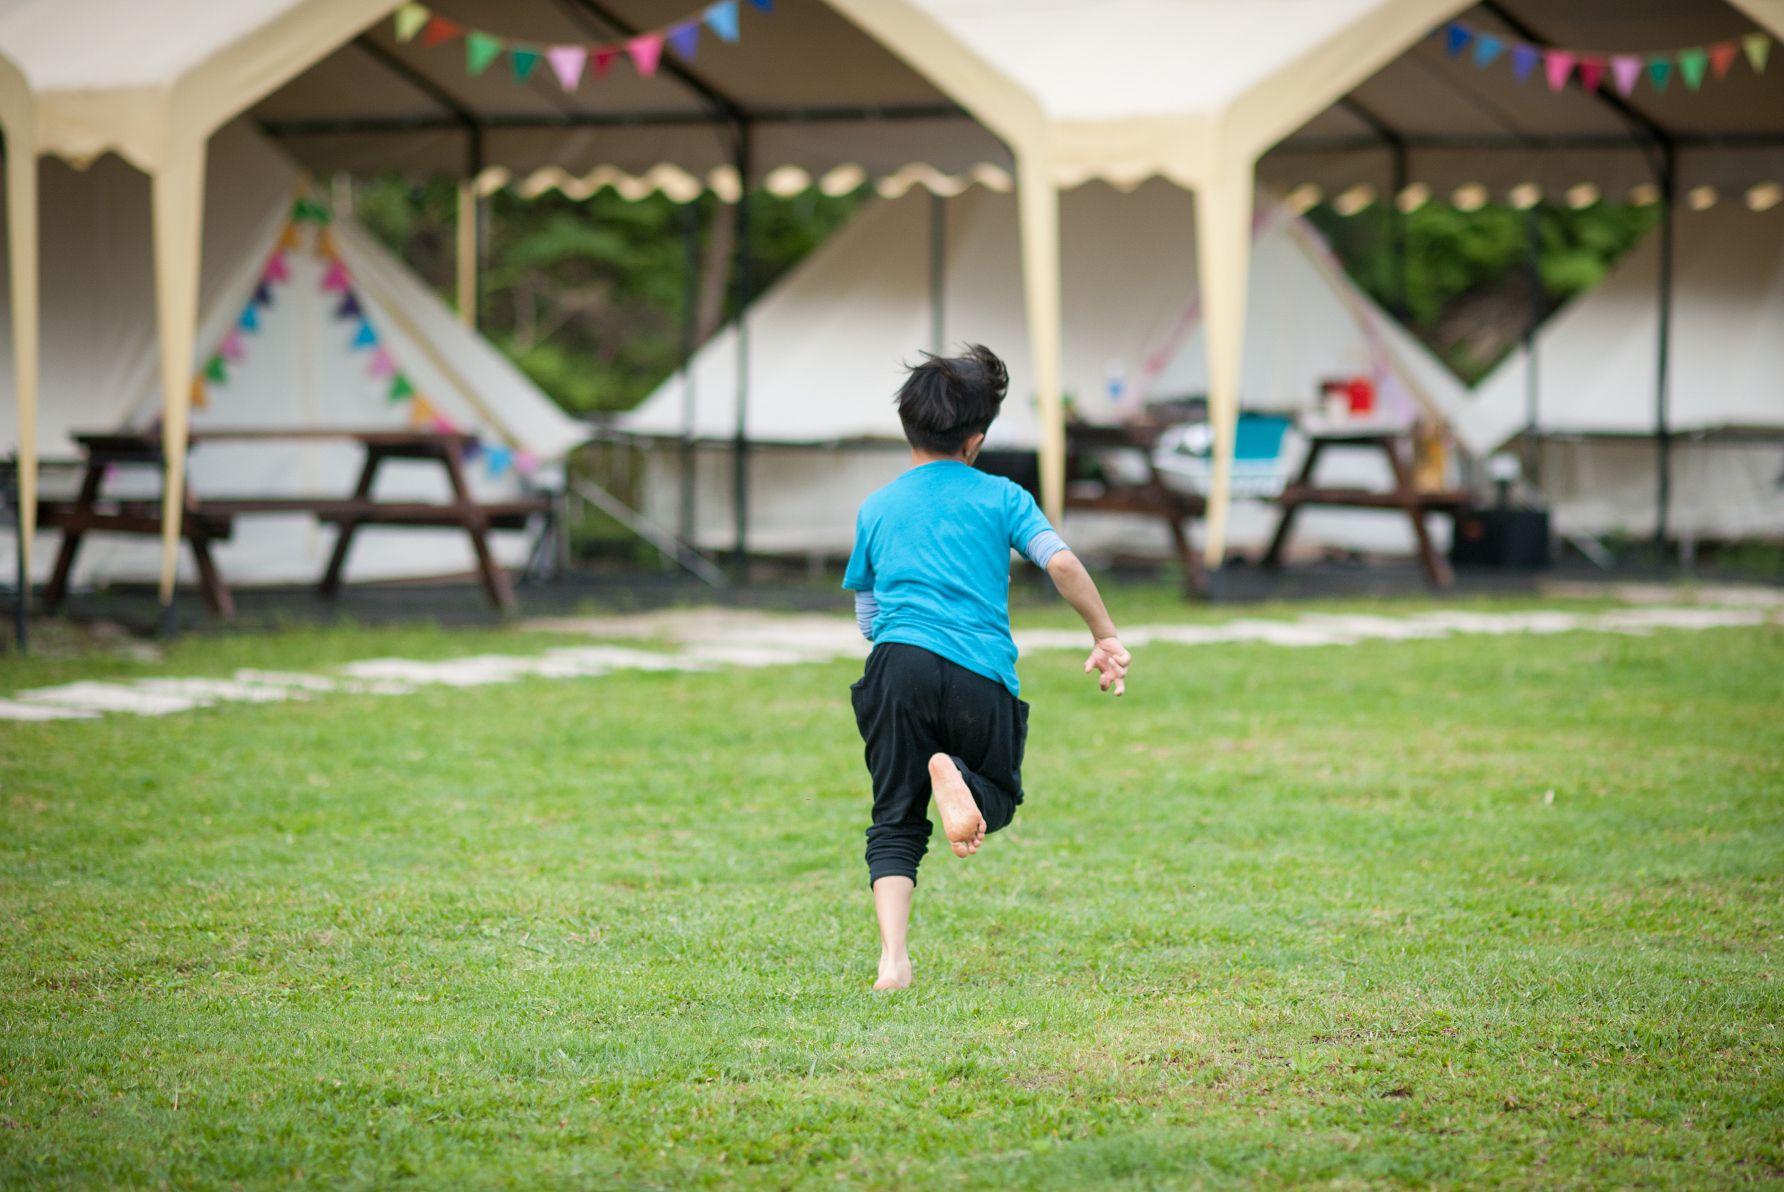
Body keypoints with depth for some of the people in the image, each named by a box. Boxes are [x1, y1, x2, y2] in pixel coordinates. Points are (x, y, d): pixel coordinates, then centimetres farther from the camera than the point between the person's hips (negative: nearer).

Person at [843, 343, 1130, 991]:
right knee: (997, 801, 19)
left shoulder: (876, 508, 19)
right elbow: (1062, 562, -2)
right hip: (983, 678, -1)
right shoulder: (1001, 497, 12)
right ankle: (956, 775, -18)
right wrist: (1106, 638, 5)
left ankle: (893, 959, -13)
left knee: (896, 822, 7)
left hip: (897, 666, 1)